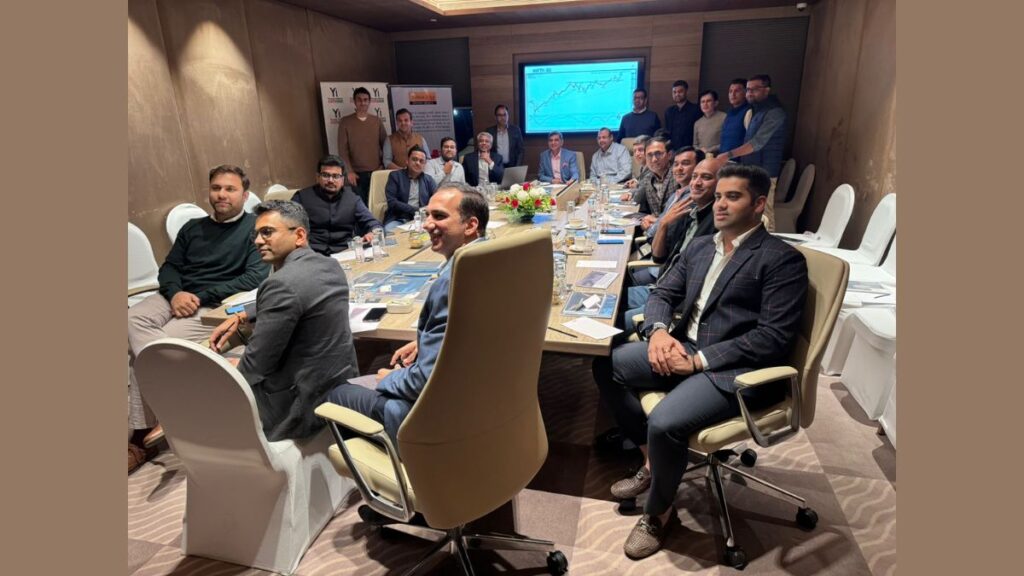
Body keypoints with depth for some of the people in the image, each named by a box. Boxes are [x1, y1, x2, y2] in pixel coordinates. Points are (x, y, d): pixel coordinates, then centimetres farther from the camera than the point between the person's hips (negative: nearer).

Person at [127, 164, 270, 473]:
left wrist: (201, 296, -15)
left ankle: (141, 436, -10)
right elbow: (168, 267, 16)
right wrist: (175, 293, -8)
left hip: (216, 306, -6)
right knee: (133, 321, -26)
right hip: (175, 296, 6)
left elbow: (256, 278, -11)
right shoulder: (193, 227, 21)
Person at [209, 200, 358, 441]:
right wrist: (241, 317, 11)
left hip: (304, 403, -8)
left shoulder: (282, 284, -24)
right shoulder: (329, 264, 4)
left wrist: (236, 368, 4)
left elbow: (256, 366, -18)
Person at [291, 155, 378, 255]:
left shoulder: (352, 198, 18)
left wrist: (372, 233, -10)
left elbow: (371, 222, 14)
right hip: (311, 253, -2)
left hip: (345, 253, 3)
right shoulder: (302, 197, 11)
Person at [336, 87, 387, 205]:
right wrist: (349, 171, -11)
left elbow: (385, 145, 12)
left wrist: (384, 166, 1)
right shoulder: (345, 122, 2)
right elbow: (342, 149, -2)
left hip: (376, 172, 2)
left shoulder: (377, 121, 10)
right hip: (356, 173, -2)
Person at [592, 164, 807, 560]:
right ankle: (653, 460, 11)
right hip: (683, 348, 8)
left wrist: (700, 360, -20)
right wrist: (659, 330, -10)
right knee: (606, 365, -4)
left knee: (664, 422, -30)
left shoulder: (783, 259, -8)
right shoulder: (700, 246, 14)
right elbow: (663, 293, 14)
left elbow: (775, 337, -16)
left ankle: (658, 514, 2)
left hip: (734, 368, -8)